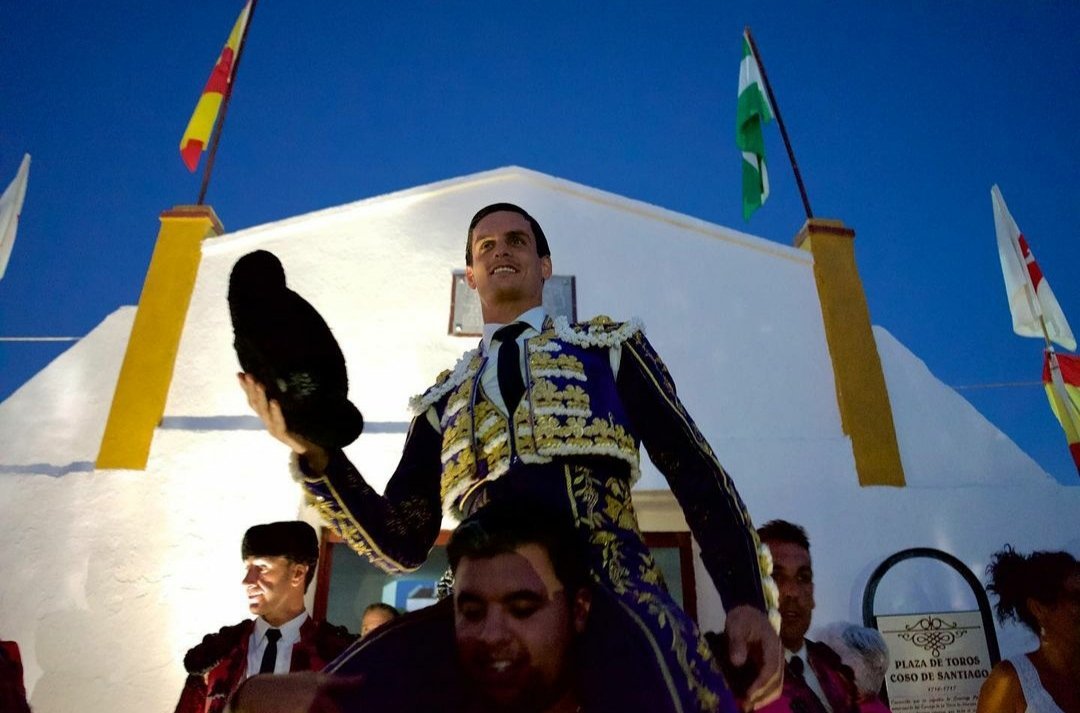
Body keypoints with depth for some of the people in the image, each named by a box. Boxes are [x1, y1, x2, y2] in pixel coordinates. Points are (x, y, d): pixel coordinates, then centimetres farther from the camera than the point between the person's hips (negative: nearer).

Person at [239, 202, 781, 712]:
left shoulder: (608, 345, 18)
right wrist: (315, 452, 2)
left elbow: (694, 469, 11)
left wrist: (747, 600, -1)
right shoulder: (444, 398, 23)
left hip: (612, 593, -1)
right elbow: (402, 545, 16)